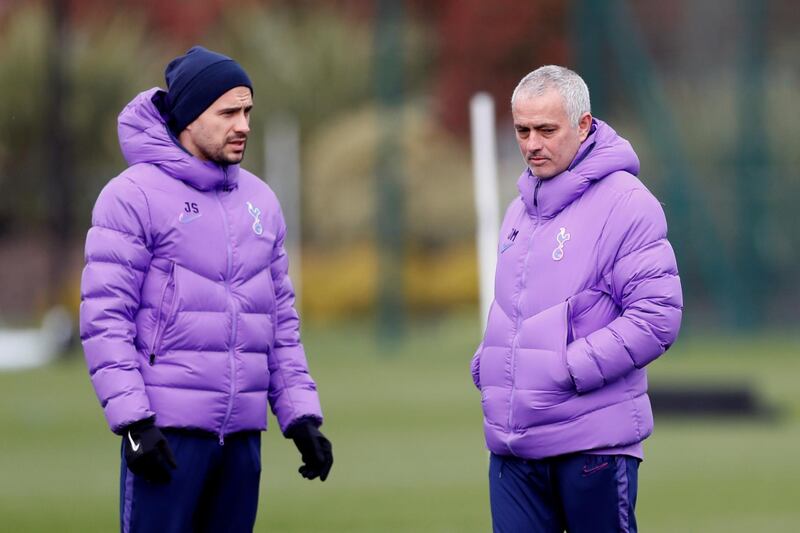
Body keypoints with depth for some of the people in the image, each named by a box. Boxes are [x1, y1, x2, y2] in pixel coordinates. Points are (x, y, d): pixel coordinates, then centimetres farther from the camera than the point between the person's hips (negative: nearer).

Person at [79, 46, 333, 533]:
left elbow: (281, 319, 18)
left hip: (242, 433, 6)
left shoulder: (260, 200, 15)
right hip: (167, 430, -6)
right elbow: (104, 317, -10)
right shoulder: (134, 195, -5)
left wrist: (302, 415, 10)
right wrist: (132, 419, -17)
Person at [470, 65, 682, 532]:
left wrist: (571, 369, -17)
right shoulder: (521, 210, 18)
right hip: (512, 444, 7)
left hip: (592, 440, -7)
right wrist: (486, 362, 8)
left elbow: (657, 317, -14)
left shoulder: (624, 203, -8)